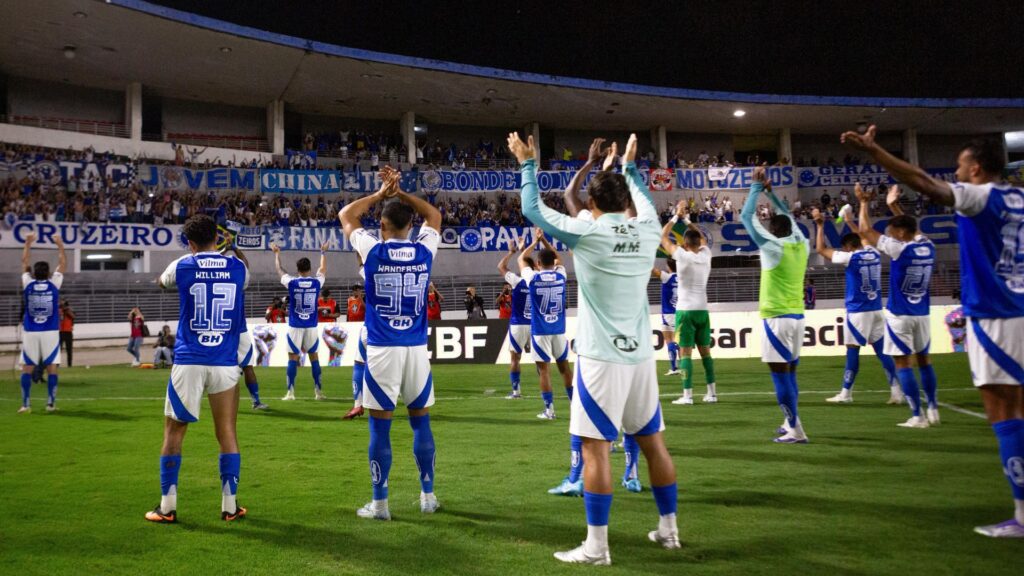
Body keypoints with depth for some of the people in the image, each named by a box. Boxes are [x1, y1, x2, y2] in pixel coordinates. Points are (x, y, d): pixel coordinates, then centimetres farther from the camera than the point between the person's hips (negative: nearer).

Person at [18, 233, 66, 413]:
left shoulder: (28, 283, 0)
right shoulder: (54, 283, -3)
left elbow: (25, 262, 14)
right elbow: (63, 264, 10)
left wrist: (28, 243, 22)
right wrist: (60, 244, 18)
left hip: (30, 332, 1)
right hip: (50, 332, -1)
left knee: (27, 368, 3)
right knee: (51, 368, 2)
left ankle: (26, 405, 0)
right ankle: (51, 403, 1)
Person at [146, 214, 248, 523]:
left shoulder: (182, 266, 0)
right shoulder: (238, 267, 3)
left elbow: (162, 281, 24)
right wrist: (228, 250, 40)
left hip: (188, 362, -1)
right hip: (226, 364, 1)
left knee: (174, 432, 10)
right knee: (227, 432, 8)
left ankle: (167, 507, 14)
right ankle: (230, 506, 13)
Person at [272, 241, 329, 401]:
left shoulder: (291, 282, -5)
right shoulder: (316, 282, -2)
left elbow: (279, 269, 13)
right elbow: (323, 269, 19)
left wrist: (277, 253, 29)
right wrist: (323, 252, 35)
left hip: (295, 326, -1)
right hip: (311, 326, 1)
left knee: (293, 358, 2)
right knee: (314, 356, 9)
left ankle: (290, 392, 1)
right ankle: (318, 391, 10)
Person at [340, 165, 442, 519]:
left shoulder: (373, 250, -5)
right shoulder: (424, 251, 1)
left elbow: (345, 216, 14)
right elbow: (434, 215, 22)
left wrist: (381, 194, 18)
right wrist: (401, 193, 19)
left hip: (382, 351, -2)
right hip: (417, 349, 2)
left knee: (380, 426, 4)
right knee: (420, 422, 12)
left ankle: (380, 504, 11)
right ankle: (428, 497, 20)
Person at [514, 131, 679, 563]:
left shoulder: (586, 233, -9)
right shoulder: (648, 231, 4)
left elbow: (532, 209, 3)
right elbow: (645, 202, 29)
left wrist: (527, 164, 16)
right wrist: (630, 165, 42)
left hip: (602, 358, -5)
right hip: (640, 356, 6)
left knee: (595, 447, -2)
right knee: (653, 441, 15)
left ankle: (596, 547, 2)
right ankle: (669, 528, 27)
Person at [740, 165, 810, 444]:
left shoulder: (772, 247, -11)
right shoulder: (802, 245, 6)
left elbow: (746, 216, -5)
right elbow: (788, 218, 23)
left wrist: (757, 187, 5)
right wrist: (770, 191, 25)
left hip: (777, 317, -7)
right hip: (797, 316, 7)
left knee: (780, 374, -5)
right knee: (790, 372, 16)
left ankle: (796, 431, -6)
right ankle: (790, 424, 25)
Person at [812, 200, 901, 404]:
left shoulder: (851, 258, -10)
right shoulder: (874, 254, 7)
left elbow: (821, 249, -2)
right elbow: (863, 237, 29)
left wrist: (820, 224, 5)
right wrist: (849, 221, 38)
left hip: (858, 311, -6)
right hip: (876, 310, 6)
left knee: (853, 350, 0)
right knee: (881, 350, 7)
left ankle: (846, 393, 7)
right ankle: (896, 392, 5)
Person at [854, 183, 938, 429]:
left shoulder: (899, 248, -15)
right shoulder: (927, 247, 2)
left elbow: (866, 231, -9)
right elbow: (911, 227, 23)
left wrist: (864, 202, 3)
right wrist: (894, 206, 29)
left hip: (899, 315, -6)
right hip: (922, 314, 6)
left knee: (902, 363, -1)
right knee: (923, 359, 18)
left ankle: (917, 416, -4)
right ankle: (933, 409, 23)